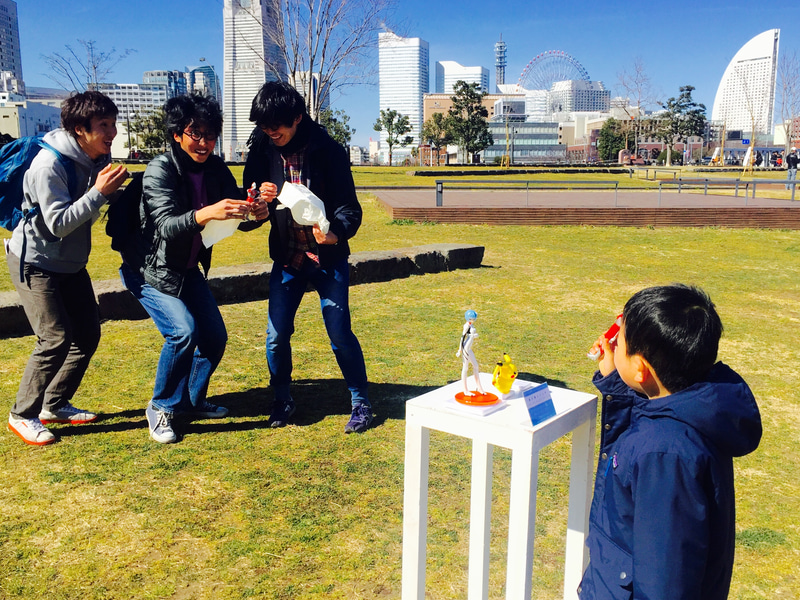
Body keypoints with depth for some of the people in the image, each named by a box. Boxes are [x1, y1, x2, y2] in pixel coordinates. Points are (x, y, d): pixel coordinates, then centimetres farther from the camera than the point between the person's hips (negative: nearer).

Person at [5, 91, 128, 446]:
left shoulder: (99, 158, -2)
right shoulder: (49, 164, -26)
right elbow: (59, 223, -28)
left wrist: (114, 190, -9)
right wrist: (99, 192, -32)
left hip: (71, 262, 8)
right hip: (35, 262, -8)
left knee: (88, 334, 7)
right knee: (56, 339, -13)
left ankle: (55, 405, 22)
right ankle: (23, 415, 4)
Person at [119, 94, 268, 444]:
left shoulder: (215, 169, -5)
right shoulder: (160, 170, -23)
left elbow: (237, 216, -6)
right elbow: (167, 225, -36)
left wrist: (255, 213, -30)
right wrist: (205, 213, -55)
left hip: (188, 269, 7)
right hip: (150, 271, -7)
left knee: (215, 337, 5)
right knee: (183, 331, -23)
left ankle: (192, 401, 27)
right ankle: (162, 407, -1)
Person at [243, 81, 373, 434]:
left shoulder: (328, 151, -13)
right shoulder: (262, 150, -2)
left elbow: (349, 206, -14)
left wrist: (336, 233, -35)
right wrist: (259, 197, -17)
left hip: (328, 258, -3)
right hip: (286, 258, 3)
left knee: (340, 333, -1)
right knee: (276, 336, 3)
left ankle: (360, 402, 18)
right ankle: (282, 401, 26)